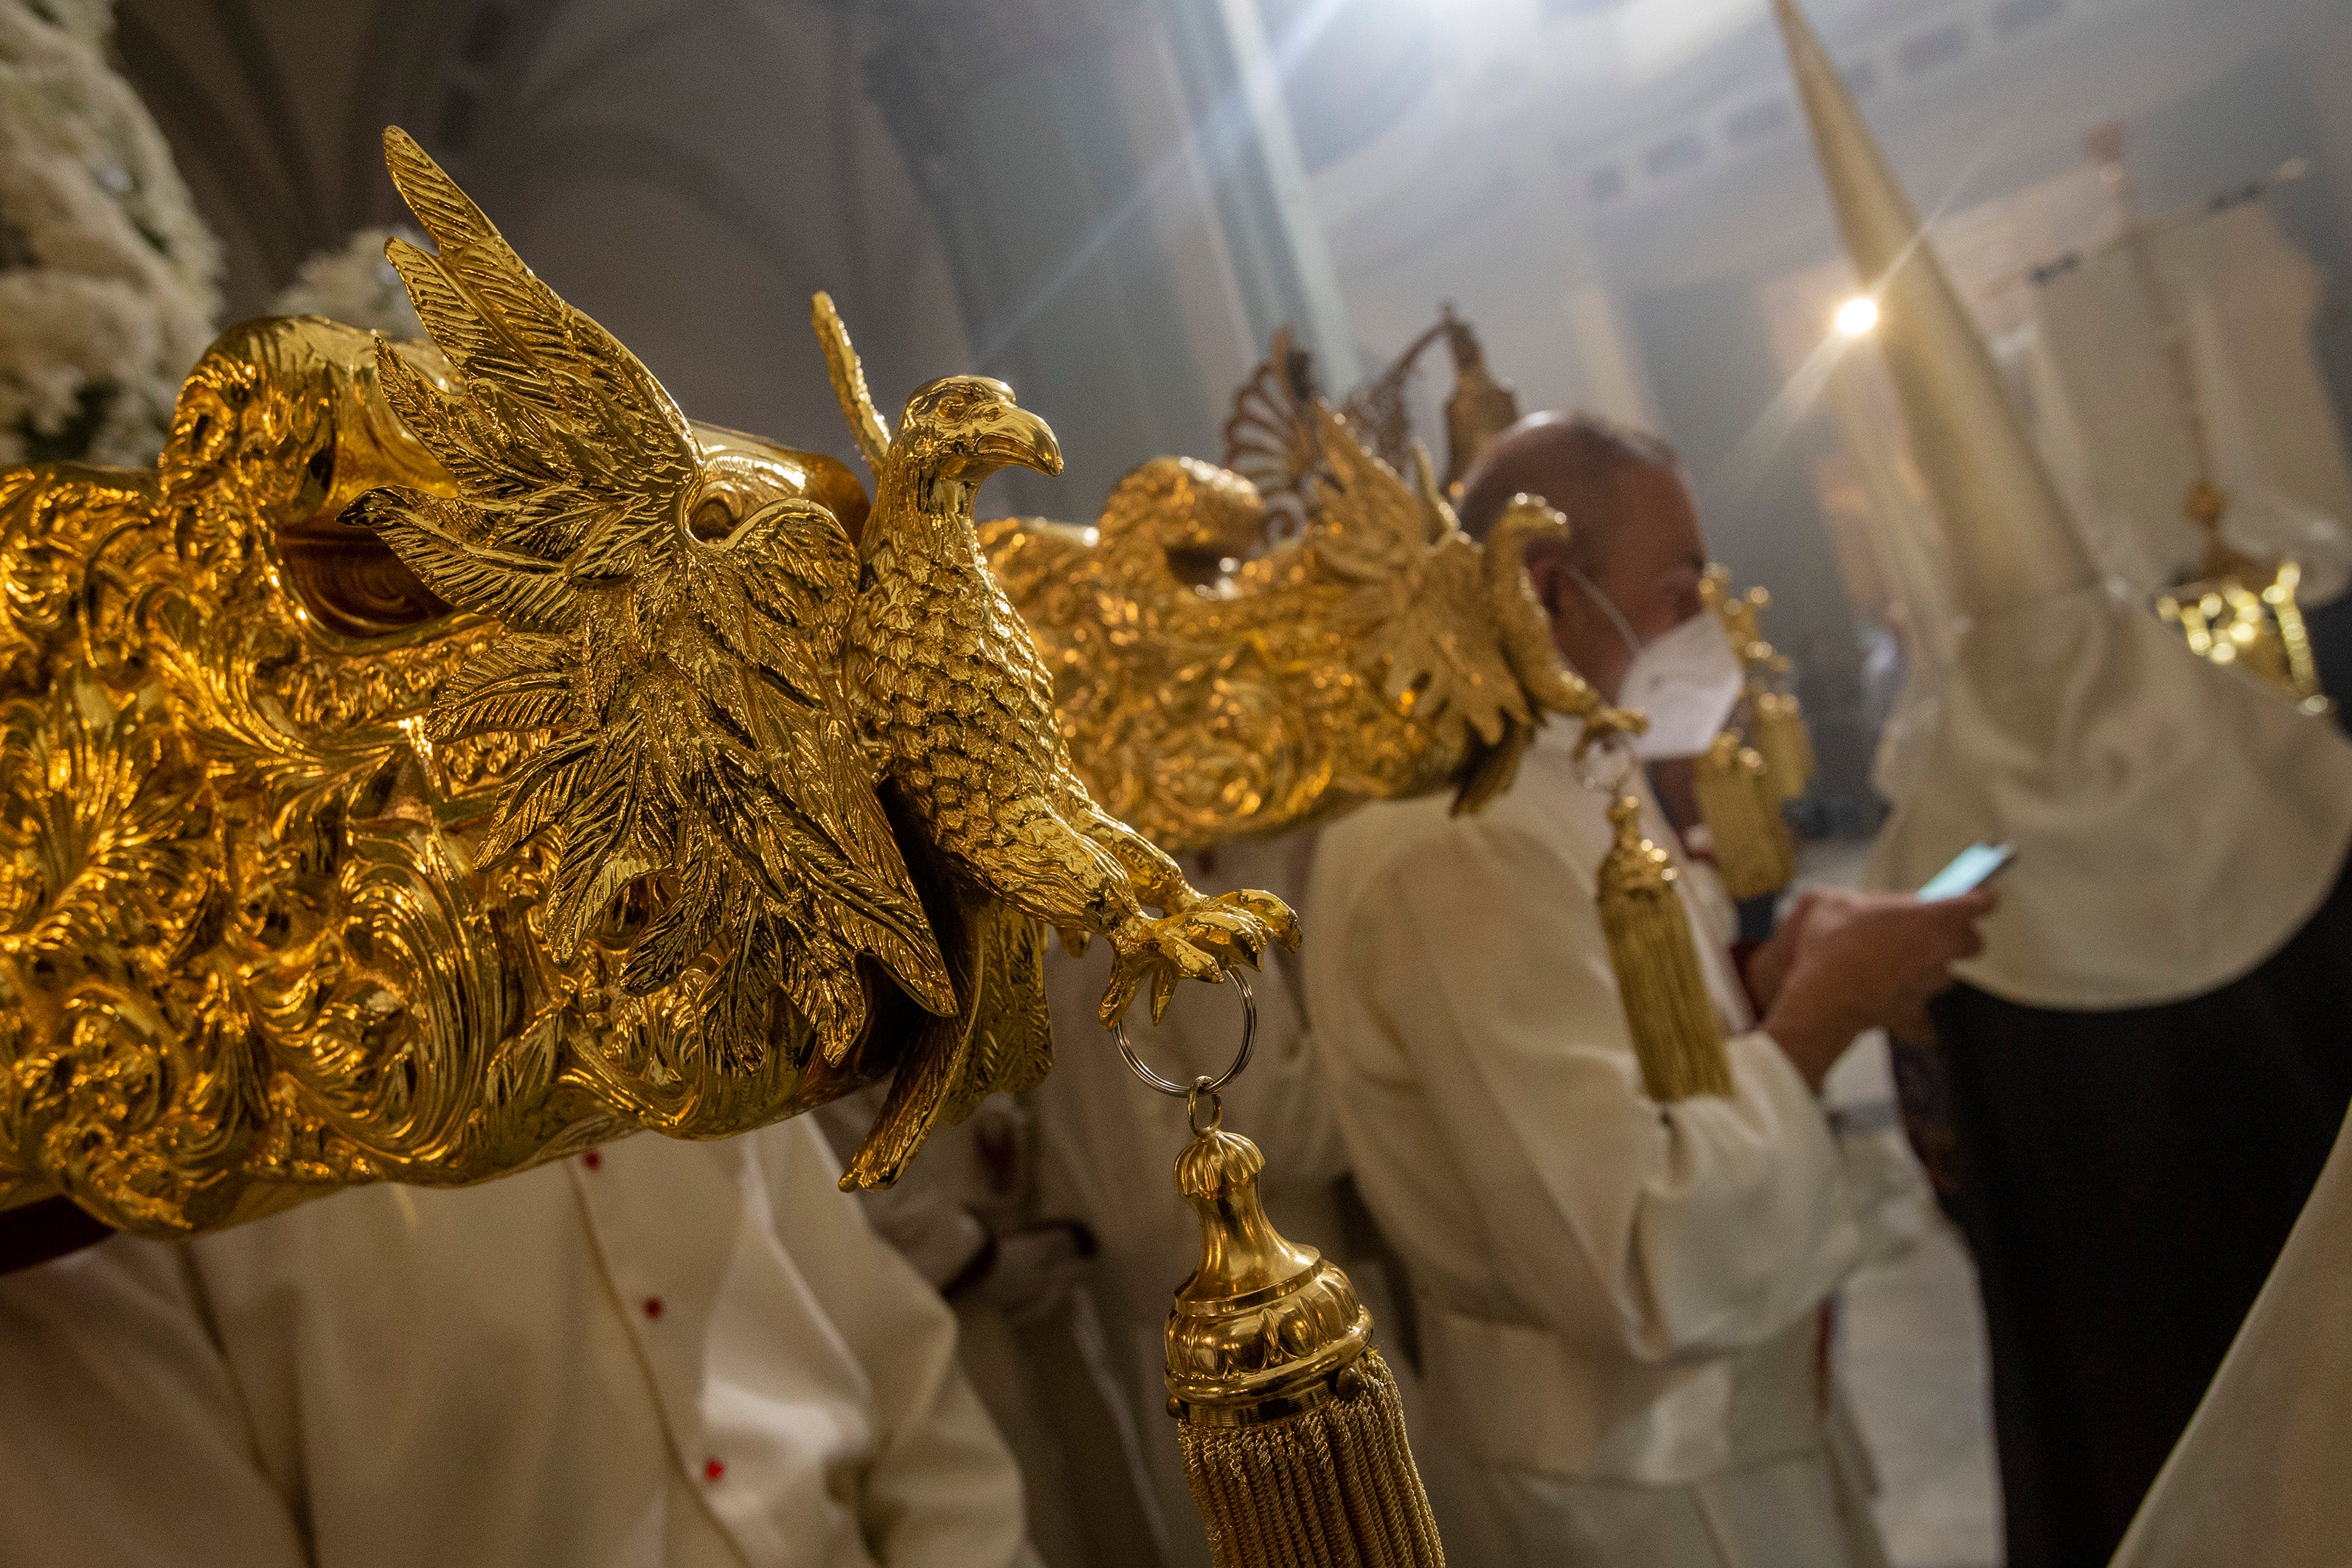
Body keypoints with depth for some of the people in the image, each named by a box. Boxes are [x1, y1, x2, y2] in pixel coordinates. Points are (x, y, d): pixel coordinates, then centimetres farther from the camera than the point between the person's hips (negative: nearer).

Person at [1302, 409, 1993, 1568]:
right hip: (1644, 1474, -9)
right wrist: (1821, 1015, -21)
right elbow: (1647, 1267, -31)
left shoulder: (1524, 776, 5)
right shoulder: (1465, 839, -28)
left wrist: (1757, 994, -5)